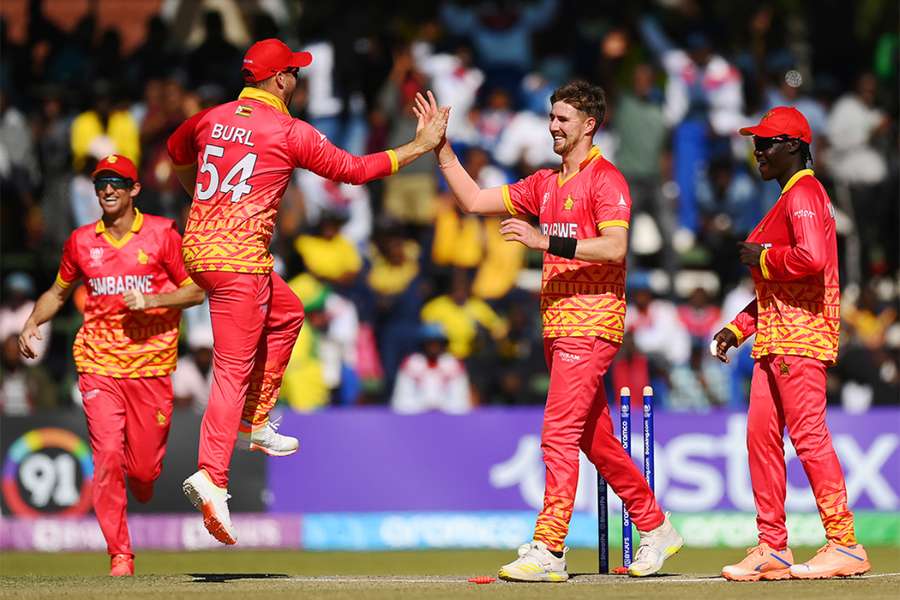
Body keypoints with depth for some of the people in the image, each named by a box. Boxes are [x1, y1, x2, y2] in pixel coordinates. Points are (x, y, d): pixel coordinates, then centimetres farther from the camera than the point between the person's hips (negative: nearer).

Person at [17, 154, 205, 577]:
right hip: (98, 364, 1)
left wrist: (150, 301, -13)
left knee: (143, 469, 0)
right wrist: (32, 323, 4)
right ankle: (120, 555, -4)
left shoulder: (161, 233, 0)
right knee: (108, 457, -12)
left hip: (150, 364, -1)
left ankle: (140, 486, 40)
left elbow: (196, 291, 1)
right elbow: (58, 292, 21)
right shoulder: (81, 241, 8)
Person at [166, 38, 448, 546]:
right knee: (234, 371, -10)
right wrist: (421, 146, 6)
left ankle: (254, 424, 24)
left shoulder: (211, 119, 11)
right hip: (241, 259, -8)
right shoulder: (290, 132, -8)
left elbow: (177, 152, 31)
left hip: (198, 249, 8)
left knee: (287, 313, 27)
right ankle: (212, 477, -21)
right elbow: (353, 170, -2)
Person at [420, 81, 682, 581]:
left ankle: (547, 550, -16)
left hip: (591, 324, -9)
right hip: (557, 326, 9)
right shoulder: (546, 184, 18)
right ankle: (655, 530, 22)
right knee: (595, 440, 12)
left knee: (559, 433, -14)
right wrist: (442, 148, 11)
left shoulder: (605, 179, -7)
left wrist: (546, 241, -26)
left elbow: (615, 247, -20)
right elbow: (474, 200, 19)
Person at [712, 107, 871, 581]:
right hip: (775, 338, 11)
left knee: (809, 435, -12)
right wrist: (739, 327, 21)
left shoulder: (804, 195, -10)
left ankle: (845, 545, -11)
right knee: (761, 435, 8)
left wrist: (760, 257, -12)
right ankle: (772, 548, 11)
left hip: (800, 336, -11)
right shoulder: (789, 199, 23)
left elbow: (811, 258, -27)